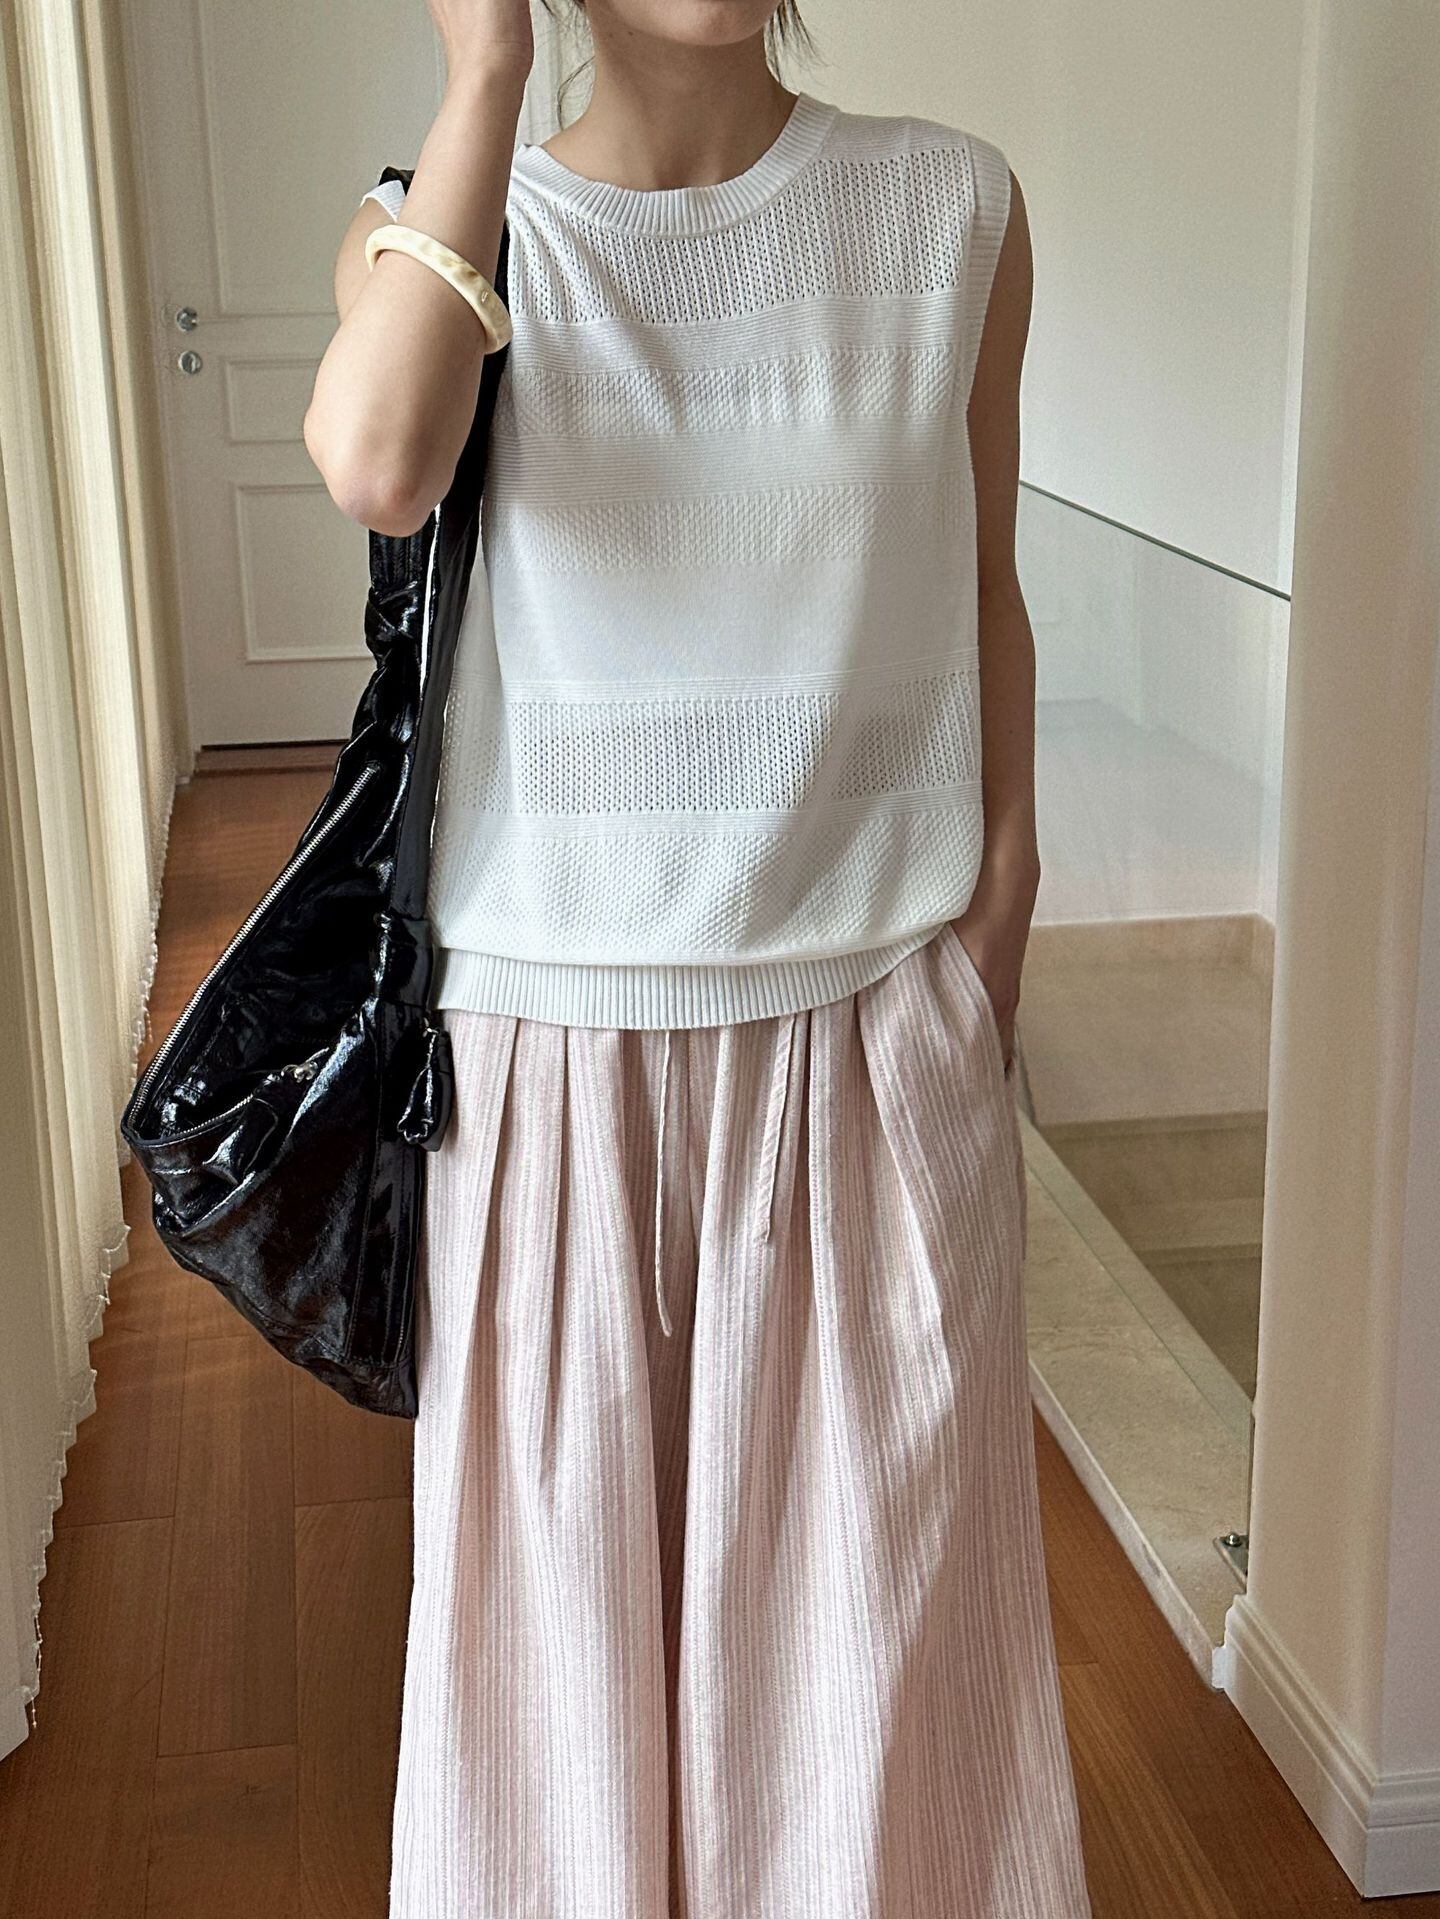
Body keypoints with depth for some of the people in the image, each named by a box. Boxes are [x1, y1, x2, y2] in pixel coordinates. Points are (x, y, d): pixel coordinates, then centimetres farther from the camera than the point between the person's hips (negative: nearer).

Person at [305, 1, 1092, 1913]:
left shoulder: (953, 207, 0)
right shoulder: (448, 224, -2)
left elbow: (984, 594, 8)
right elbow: (377, 465, -26)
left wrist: (997, 927, 9)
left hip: (873, 1031, 1)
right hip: (558, 1045, 0)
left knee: (870, 1574, 15)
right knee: (569, 1571, 15)